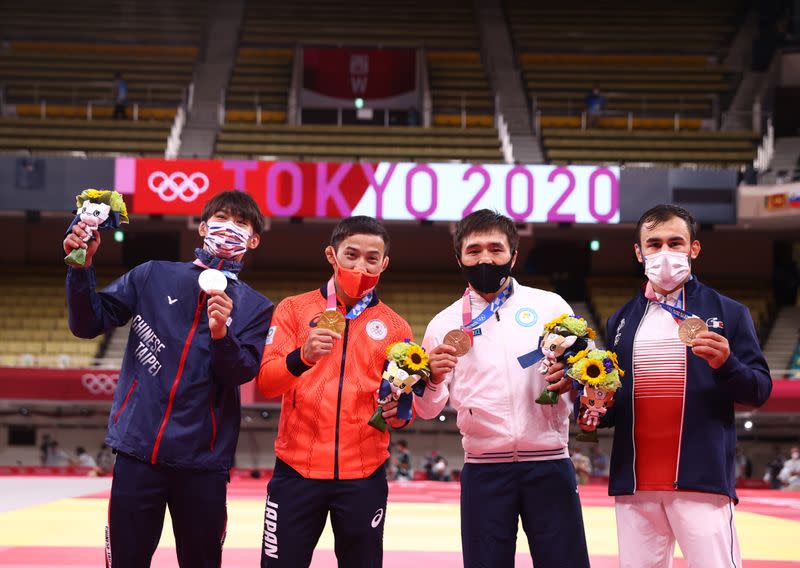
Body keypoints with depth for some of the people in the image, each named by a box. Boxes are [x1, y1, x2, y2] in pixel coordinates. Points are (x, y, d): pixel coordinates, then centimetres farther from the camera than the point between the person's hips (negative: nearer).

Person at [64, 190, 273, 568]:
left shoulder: (255, 307, 7)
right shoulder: (153, 277, 7)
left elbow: (242, 372, -7)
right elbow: (88, 324, 5)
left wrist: (221, 334, -25)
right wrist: (81, 267, -9)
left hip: (203, 462, 0)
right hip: (138, 450, 0)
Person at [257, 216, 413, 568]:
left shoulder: (395, 327, 9)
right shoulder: (294, 309, 5)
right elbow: (266, 383, -5)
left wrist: (400, 412, -11)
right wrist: (302, 357, -24)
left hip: (363, 476, 1)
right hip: (297, 471, -1)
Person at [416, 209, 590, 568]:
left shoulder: (550, 306, 8)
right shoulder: (445, 323, 9)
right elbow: (428, 410, 9)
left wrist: (574, 380, -13)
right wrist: (433, 380, -13)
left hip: (549, 466, 0)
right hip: (483, 471, 1)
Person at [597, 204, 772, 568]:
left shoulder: (727, 313, 6)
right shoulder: (621, 321, 16)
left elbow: (760, 391, 2)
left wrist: (726, 364, -17)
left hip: (702, 479, -4)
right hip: (634, 483, 4)